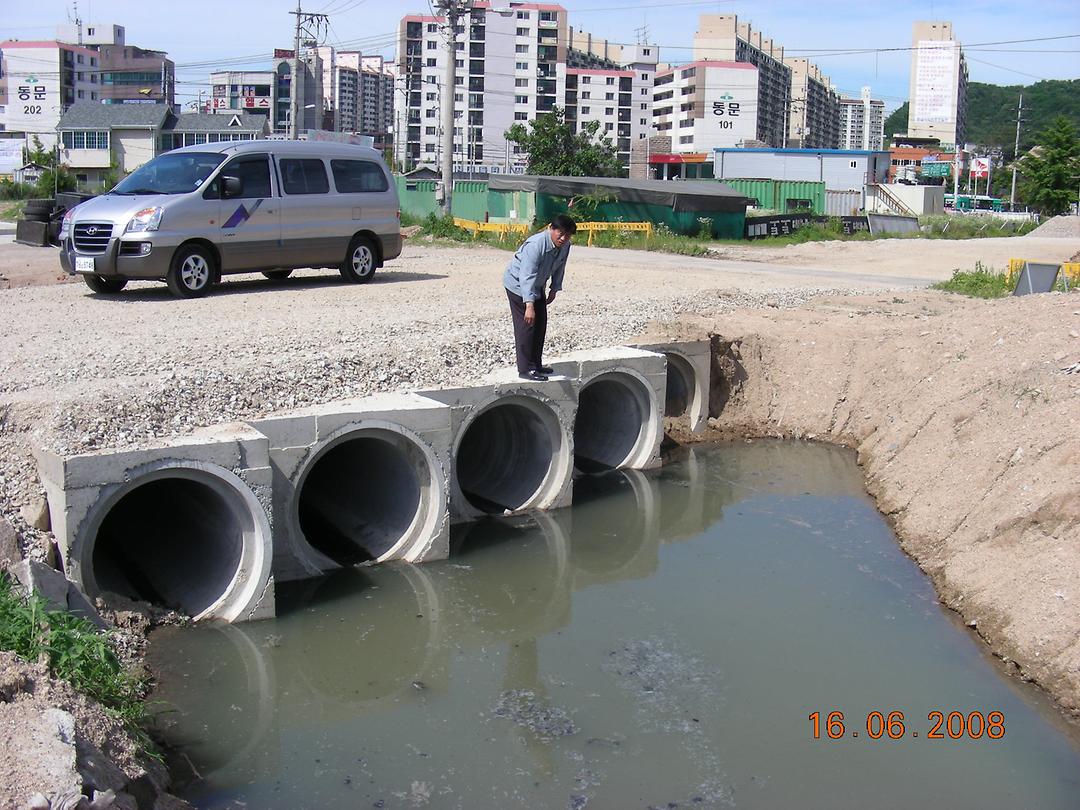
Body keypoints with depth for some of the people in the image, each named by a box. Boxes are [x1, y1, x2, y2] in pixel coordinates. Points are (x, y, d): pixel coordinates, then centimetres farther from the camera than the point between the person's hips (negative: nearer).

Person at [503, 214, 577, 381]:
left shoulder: (565, 246, -12)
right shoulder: (535, 245, -36)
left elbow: (559, 268, 7)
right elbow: (527, 277, -43)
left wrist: (554, 289, 7)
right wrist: (529, 305, -50)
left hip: (537, 286, 8)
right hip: (517, 284, -8)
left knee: (540, 324, 10)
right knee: (527, 325, -12)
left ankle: (536, 364, 21)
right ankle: (525, 369, -8)